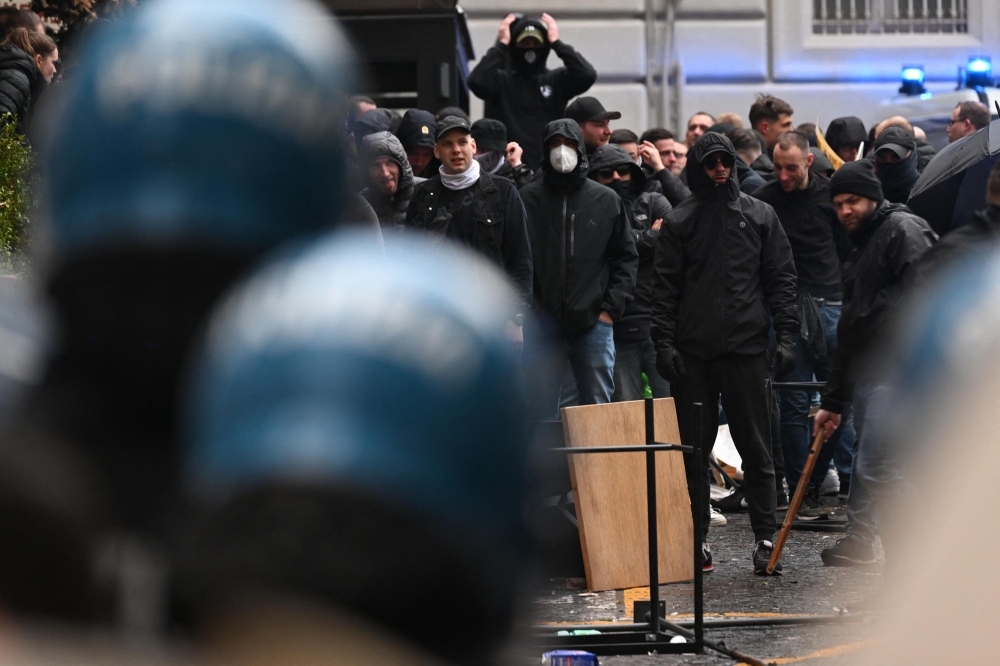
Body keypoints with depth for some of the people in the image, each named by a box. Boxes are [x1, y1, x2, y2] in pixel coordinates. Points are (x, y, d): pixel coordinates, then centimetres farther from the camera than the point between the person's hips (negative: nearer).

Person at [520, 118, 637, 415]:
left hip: (594, 323, 1)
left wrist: (611, 308, 0)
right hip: (543, 323, -1)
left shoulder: (608, 201, 8)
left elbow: (626, 258, 10)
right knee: (542, 412, 1)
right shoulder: (527, 199, 3)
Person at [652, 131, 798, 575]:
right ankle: (696, 539, 10)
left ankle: (765, 537, 4)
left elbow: (781, 278, 8)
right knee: (693, 448, 4)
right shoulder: (678, 222, 8)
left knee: (756, 448, 1)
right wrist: (663, 342, -5)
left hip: (746, 350, 0)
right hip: (693, 353, 0)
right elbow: (664, 286, 5)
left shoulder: (760, 216, 9)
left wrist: (786, 335, -1)